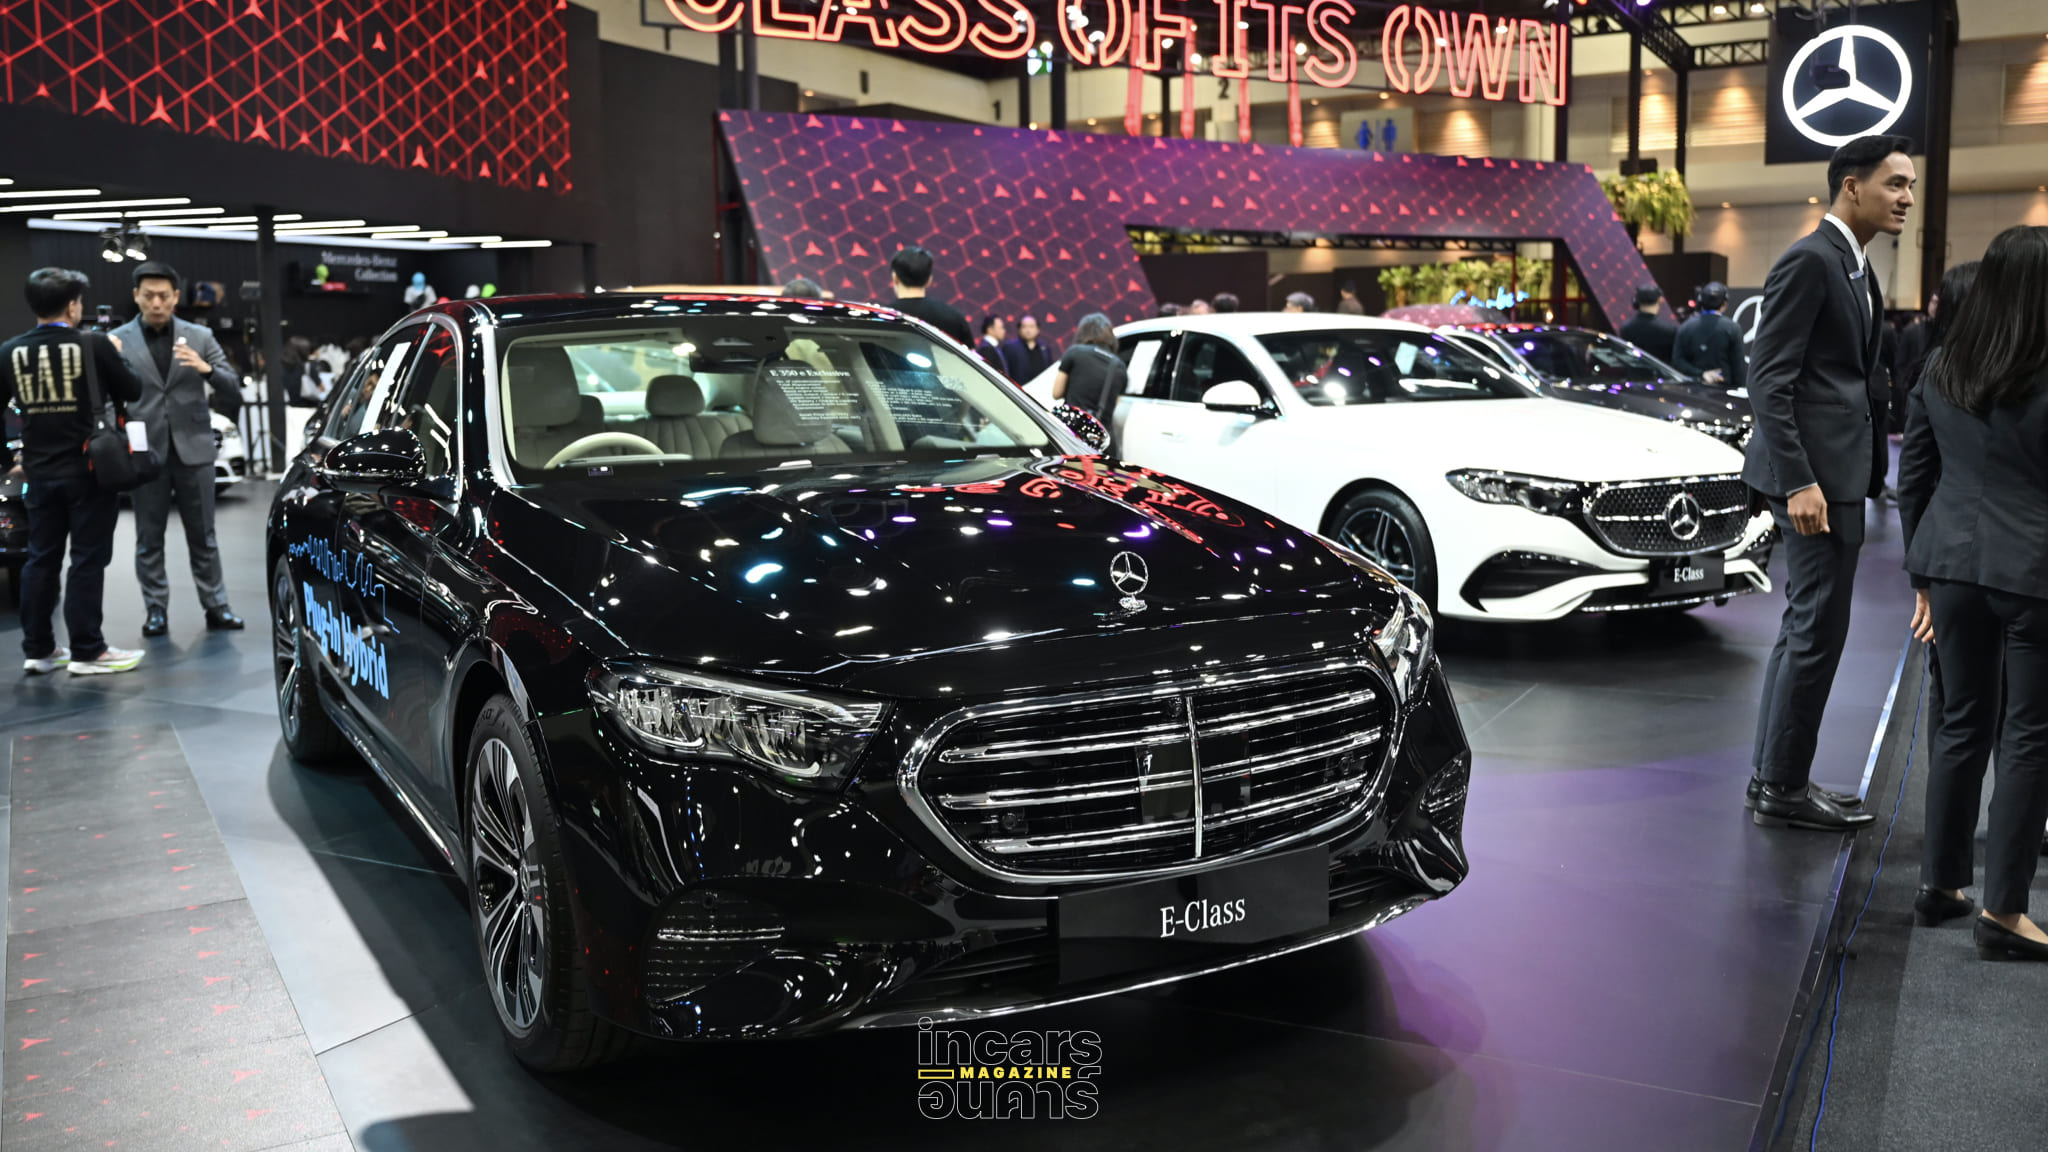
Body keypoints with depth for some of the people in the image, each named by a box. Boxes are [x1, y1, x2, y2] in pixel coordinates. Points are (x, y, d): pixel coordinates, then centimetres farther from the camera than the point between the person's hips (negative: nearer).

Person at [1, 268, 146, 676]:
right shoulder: (95, 345, -12)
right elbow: (132, 392, -3)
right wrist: (115, 354, 13)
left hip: (39, 473, 5)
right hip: (89, 470, -4)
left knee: (40, 559, 13)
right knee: (87, 560, 0)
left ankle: (37, 649, 18)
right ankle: (86, 651, 2)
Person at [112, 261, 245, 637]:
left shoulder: (200, 337, 5)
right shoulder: (117, 341, 2)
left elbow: (234, 393, 2)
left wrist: (207, 369, -17)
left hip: (193, 450, 1)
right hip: (145, 453, -1)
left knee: (203, 536, 7)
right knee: (149, 539, 6)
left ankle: (215, 607, 13)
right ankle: (156, 610, 15)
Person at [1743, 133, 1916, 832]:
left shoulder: (1857, 268, 18)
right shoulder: (1810, 261, -12)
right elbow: (1769, 380, -18)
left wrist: (1870, 471, 15)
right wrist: (1798, 482, -23)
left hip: (1839, 471, 10)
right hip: (1815, 473, -10)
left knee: (1805, 630, 14)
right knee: (1817, 631, -5)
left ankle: (1775, 778, 23)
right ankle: (1784, 790, 4)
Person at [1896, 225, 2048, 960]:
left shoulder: (1941, 371, 5)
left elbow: (1914, 477, 9)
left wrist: (1923, 575, 16)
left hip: (1955, 562, 5)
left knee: (1961, 724, 16)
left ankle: (1941, 882, 23)